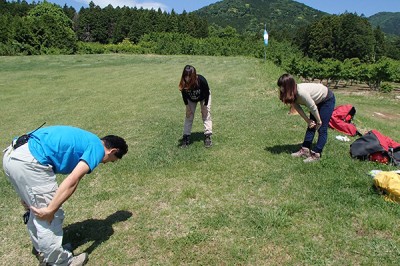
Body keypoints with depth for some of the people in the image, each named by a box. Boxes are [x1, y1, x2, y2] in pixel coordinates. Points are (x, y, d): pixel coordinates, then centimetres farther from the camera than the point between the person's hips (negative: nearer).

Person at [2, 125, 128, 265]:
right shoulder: (97, 147, -2)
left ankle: (44, 254, 41)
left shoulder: (85, 139, 24)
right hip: (28, 162, -10)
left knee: (37, 212, 24)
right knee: (51, 217, 5)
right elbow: (72, 181, -15)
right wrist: (50, 210, -10)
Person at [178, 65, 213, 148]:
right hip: (191, 99, 2)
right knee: (189, 115, -1)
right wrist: (187, 106, -13)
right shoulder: (183, 83, -34)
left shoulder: (201, 80, -40)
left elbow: (207, 93, -23)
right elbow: (184, 95, -14)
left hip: (203, 97, -2)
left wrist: (205, 106, -17)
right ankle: (186, 137, 4)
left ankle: (207, 136, -4)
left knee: (206, 114, -8)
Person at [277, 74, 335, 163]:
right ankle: (305, 150, 9)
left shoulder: (302, 92, -38)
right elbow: (298, 108, -7)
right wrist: (308, 120, -12)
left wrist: (319, 122, -15)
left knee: (322, 129, -8)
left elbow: (313, 107, -28)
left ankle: (316, 154, -5)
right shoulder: (292, 93, -14)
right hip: (317, 100, 8)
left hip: (327, 100, -8)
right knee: (311, 126, 6)